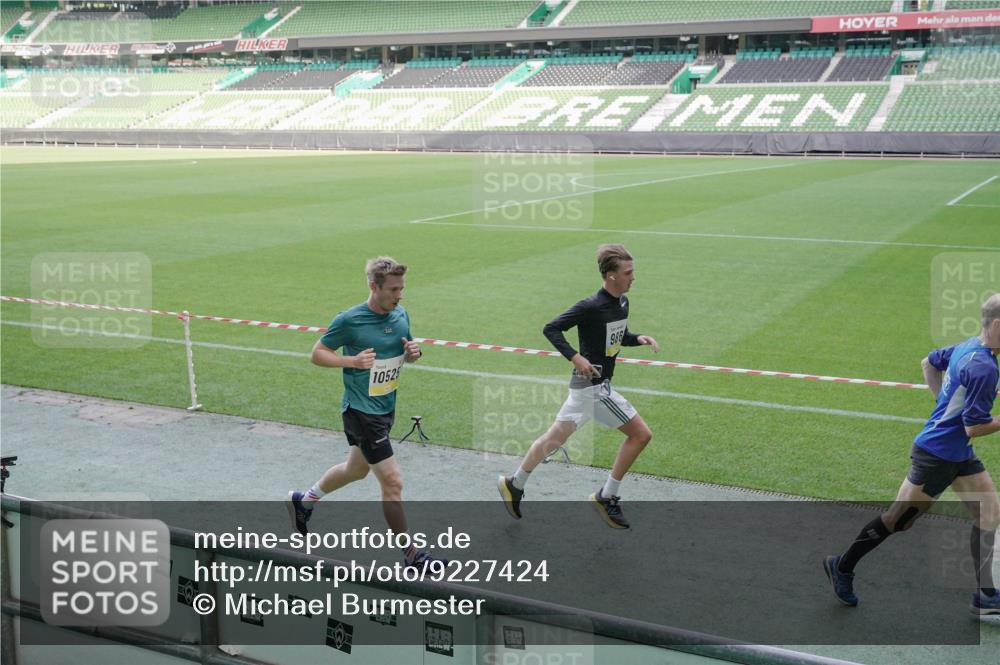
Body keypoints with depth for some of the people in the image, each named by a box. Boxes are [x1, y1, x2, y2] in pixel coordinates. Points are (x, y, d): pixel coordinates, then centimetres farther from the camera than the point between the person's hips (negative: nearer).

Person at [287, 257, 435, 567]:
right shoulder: (349, 320, -18)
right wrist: (353, 360, -23)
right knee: (393, 481, -8)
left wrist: (413, 352, -8)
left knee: (356, 469, 26)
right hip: (361, 411, -8)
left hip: (385, 408, 8)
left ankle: (303, 500, 49)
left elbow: (404, 353, 16)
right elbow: (317, 354, -8)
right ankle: (411, 554, 5)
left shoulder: (401, 315, 1)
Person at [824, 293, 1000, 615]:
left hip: (960, 456, 9)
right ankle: (842, 566, 21)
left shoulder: (967, 347, 2)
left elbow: (929, 362, 21)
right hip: (935, 453, -9)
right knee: (898, 519, 4)